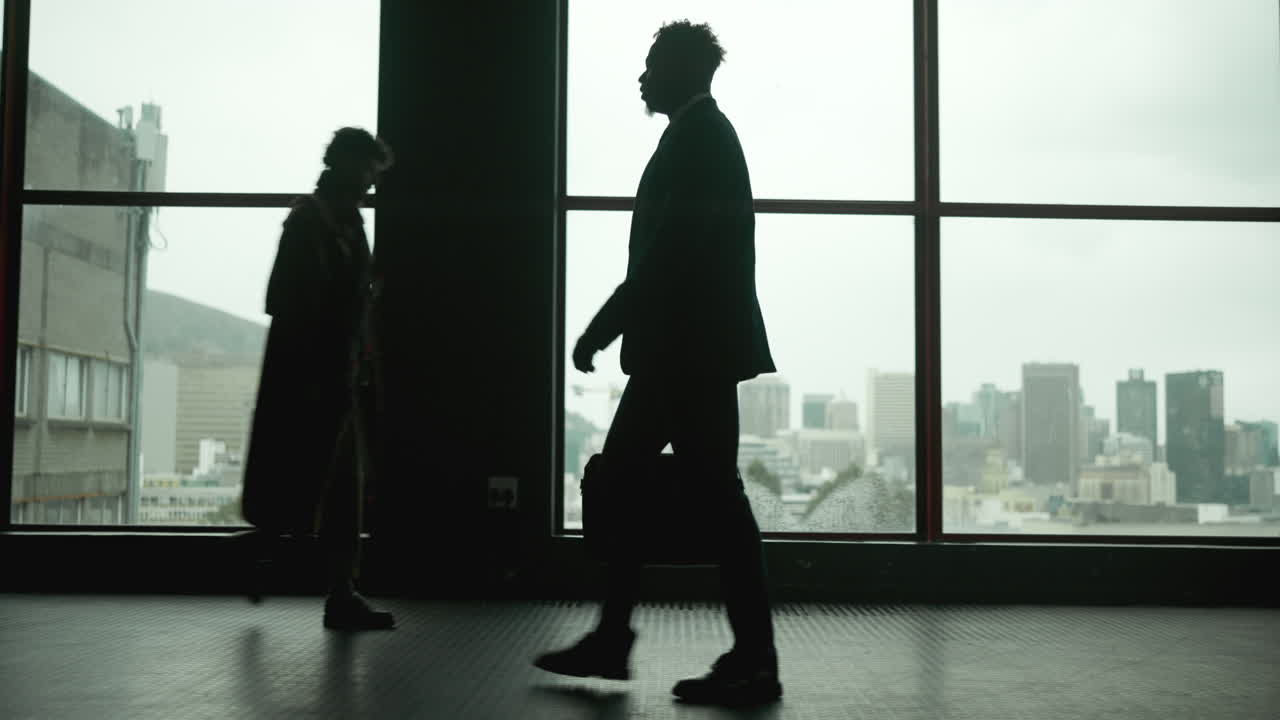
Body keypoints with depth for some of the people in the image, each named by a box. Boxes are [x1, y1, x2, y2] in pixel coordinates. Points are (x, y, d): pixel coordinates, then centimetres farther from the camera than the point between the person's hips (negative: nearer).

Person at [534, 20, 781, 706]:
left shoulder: (697, 134, -9)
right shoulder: (703, 133, 22)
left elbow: (672, 246, -20)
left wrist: (604, 324, -17)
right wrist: (618, 324, 19)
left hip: (690, 349, -10)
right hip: (680, 349, 10)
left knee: (716, 493, -6)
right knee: (620, 478, 11)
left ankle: (755, 662, 2)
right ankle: (610, 639, 19)